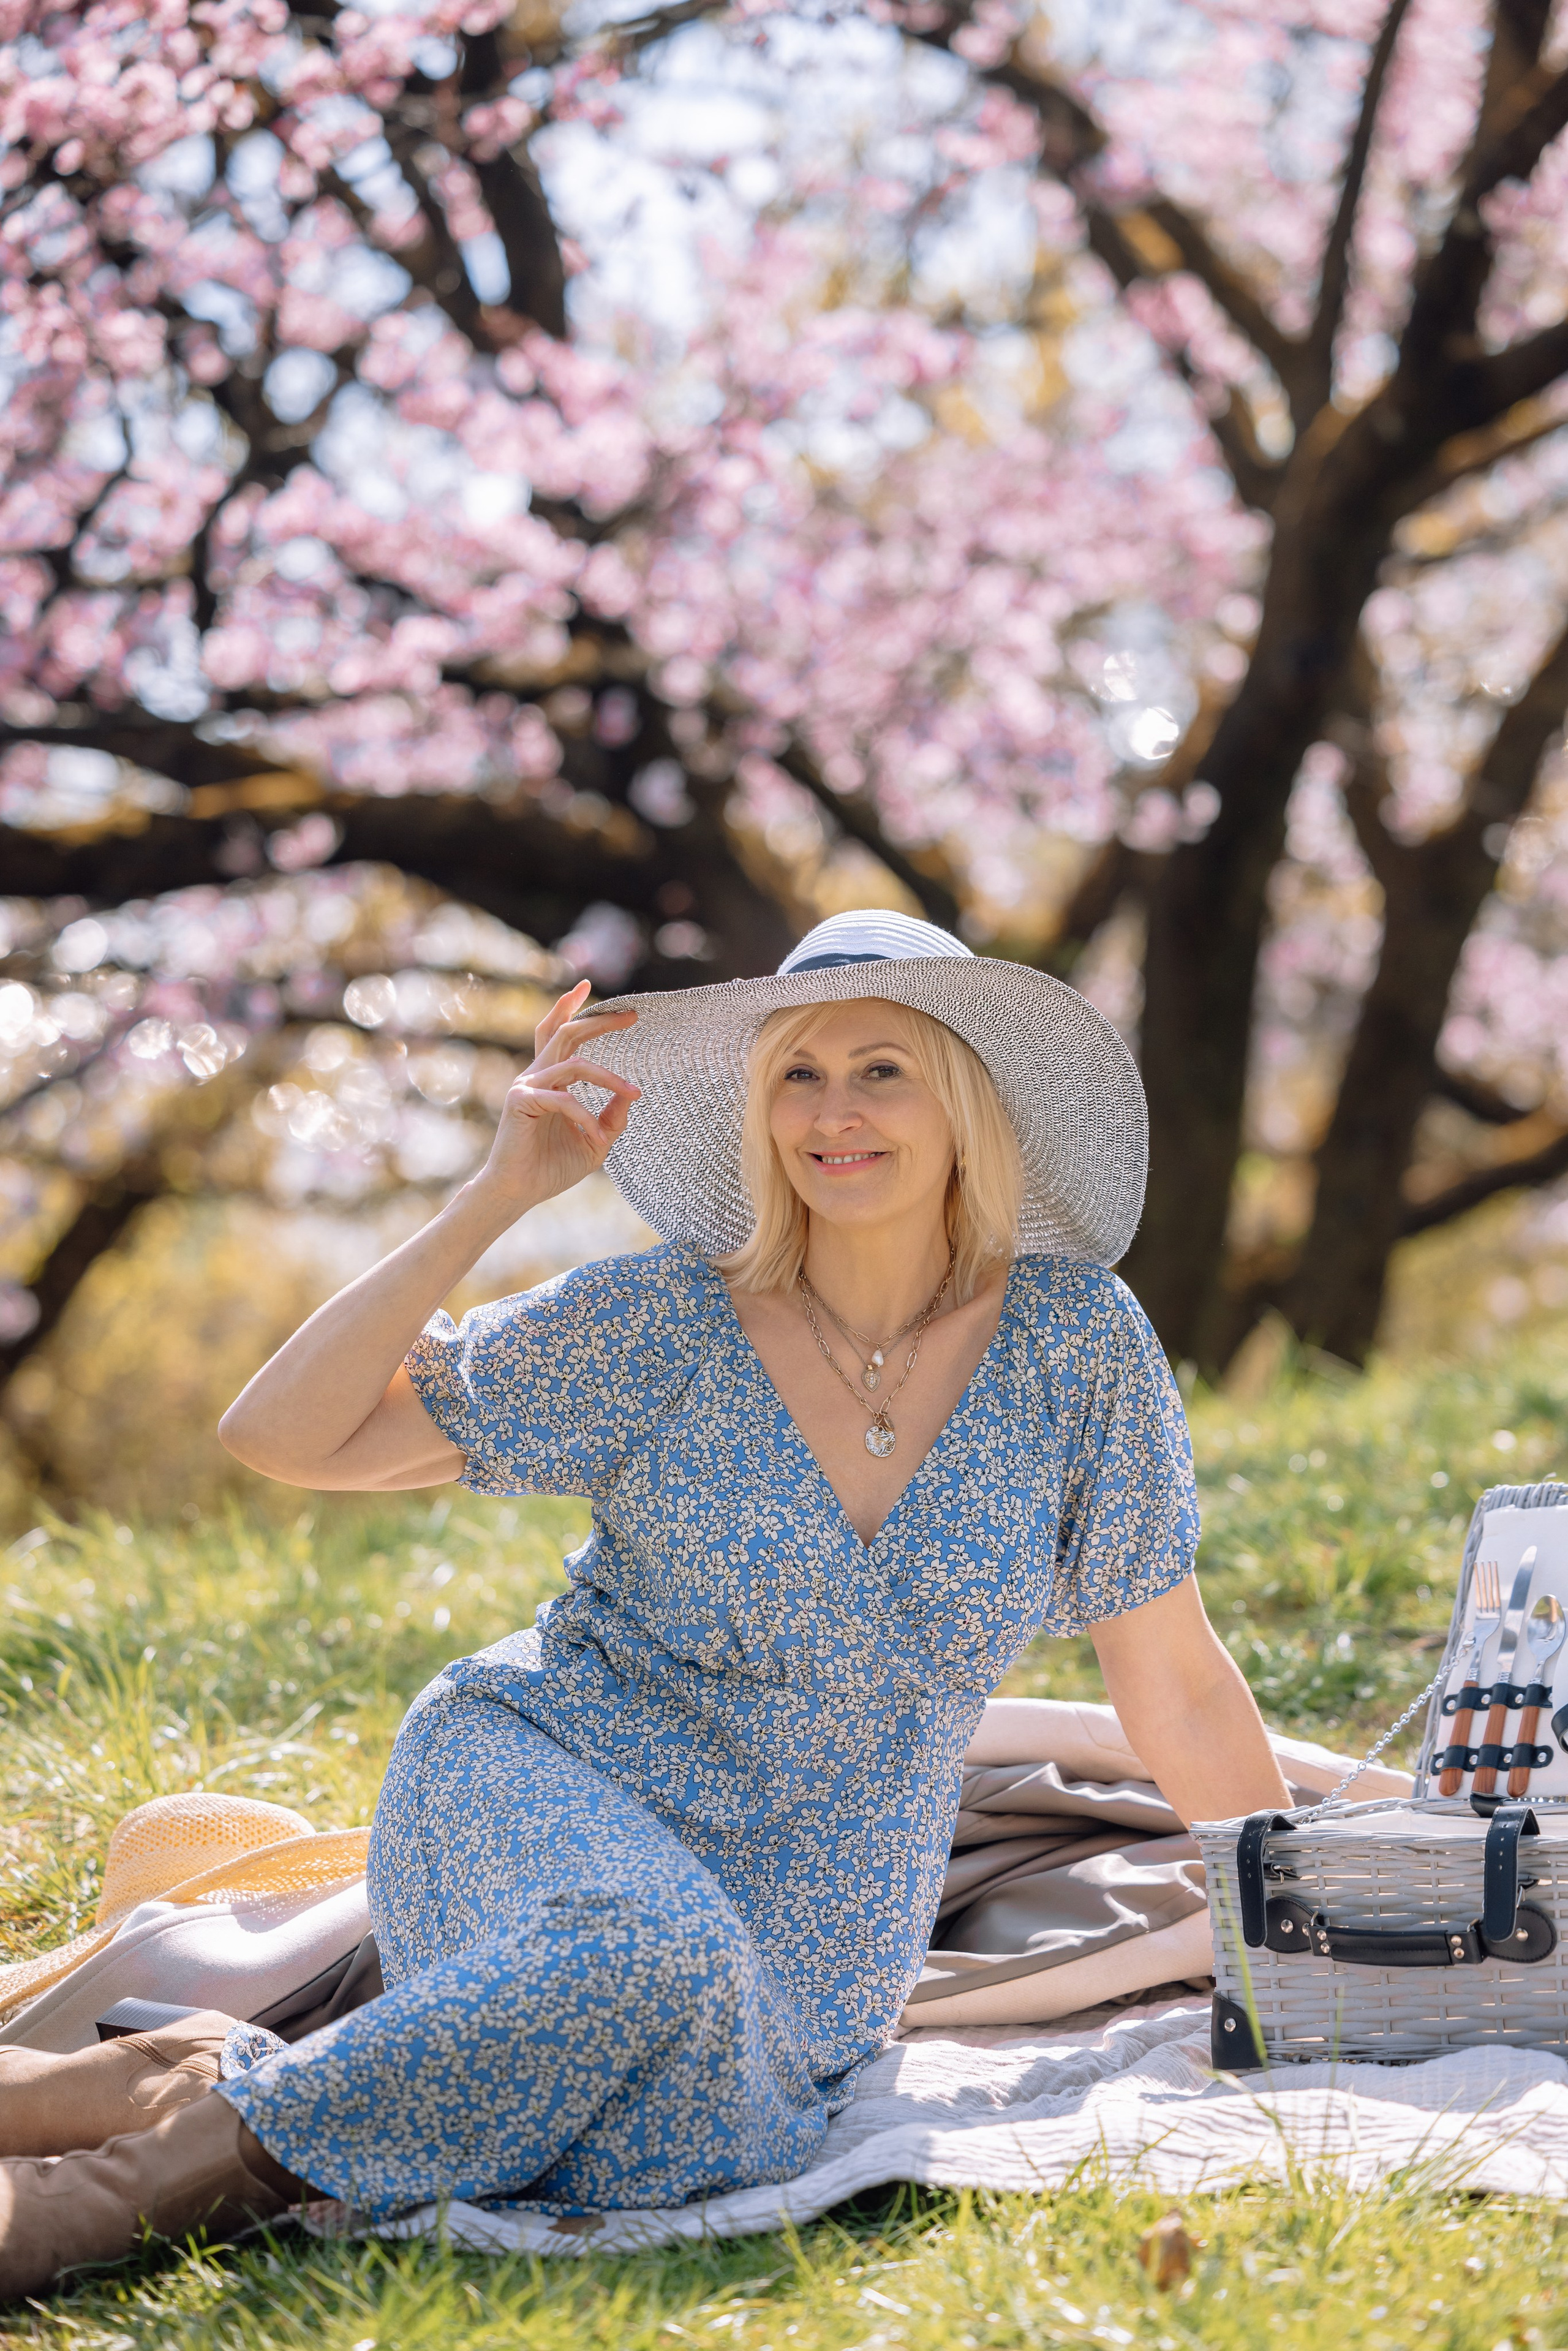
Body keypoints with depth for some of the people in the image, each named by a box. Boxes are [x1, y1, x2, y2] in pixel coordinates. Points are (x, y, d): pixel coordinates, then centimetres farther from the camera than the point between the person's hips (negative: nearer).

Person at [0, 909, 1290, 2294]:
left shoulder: (1075, 1340, -3)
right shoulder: (663, 1327, -6)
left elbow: (1175, 1689, 4)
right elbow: (281, 1437, -10)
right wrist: (500, 1195, -15)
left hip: (809, 1943, 2)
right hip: (544, 1799, -2)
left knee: (694, 2139, -32)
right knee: (642, 1949, -38)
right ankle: (170, 2166, -26)